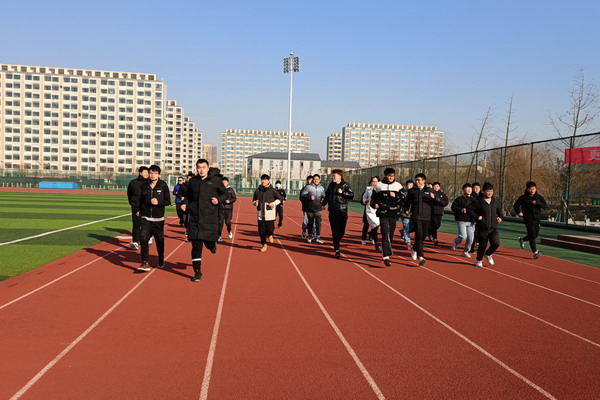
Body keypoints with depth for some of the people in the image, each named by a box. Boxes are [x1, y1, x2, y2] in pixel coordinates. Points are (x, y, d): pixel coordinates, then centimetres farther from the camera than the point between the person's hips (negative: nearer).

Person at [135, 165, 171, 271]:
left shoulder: (163, 186, -4)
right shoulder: (144, 186, 3)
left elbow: (168, 201, -4)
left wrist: (158, 202, -19)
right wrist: (139, 210, 19)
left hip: (158, 218, -1)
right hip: (146, 217, 1)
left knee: (159, 240, 10)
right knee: (144, 238, -15)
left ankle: (161, 260, 32)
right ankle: (145, 262, -13)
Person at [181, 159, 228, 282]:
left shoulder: (215, 180, -3)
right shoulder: (192, 181, 5)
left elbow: (225, 193, 6)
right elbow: (188, 195, 20)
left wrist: (219, 199, -13)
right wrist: (185, 204, 1)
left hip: (210, 218, -2)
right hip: (194, 218, 2)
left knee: (209, 242, 1)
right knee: (196, 246, 0)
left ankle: (212, 245, 41)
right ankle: (197, 272, 9)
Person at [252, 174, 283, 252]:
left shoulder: (272, 190, -2)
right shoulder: (257, 191, 6)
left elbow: (279, 198, 8)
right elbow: (253, 200, 17)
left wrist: (274, 203, -9)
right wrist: (255, 203, -6)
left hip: (270, 213, -2)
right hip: (260, 213, 2)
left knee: (270, 228, -6)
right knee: (261, 230, 3)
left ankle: (269, 235, 31)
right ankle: (264, 245, 19)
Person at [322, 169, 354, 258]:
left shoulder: (345, 185, -2)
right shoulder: (331, 184, 9)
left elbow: (352, 195, -7)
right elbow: (327, 195, 22)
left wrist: (342, 193, -16)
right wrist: (323, 204, 19)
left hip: (342, 211, -2)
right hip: (332, 211, 2)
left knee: (342, 231, 2)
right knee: (335, 231, -3)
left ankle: (337, 242, 32)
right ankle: (337, 250, -1)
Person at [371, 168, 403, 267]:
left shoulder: (398, 186, 6)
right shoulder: (378, 186, 5)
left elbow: (403, 199, 2)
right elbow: (374, 197, 15)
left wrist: (395, 196, -16)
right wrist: (375, 204, -5)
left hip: (394, 214, 2)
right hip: (383, 213, -2)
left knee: (391, 234, 11)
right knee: (385, 234, -13)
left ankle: (385, 250, 34)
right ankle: (386, 256, -18)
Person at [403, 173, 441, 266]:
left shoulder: (430, 190, 6)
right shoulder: (412, 191, 5)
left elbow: (438, 202, 2)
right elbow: (407, 202, 17)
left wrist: (434, 197, -19)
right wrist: (406, 210, 1)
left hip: (426, 217, 2)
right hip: (415, 216, -2)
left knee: (423, 235, 11)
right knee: (419, 234, -15)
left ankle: (414, 248, 38)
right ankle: (421, 257, -15)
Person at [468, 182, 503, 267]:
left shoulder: (495, 201, 9)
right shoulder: (478, 202, -6)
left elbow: (499, 210, 25)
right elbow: (469, 210, -5)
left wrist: (500, 217, 8)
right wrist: (476, 217, -13)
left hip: (493, 228, 3)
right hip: (482, 228, -3)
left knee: (496, 243, -11)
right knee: (482, 245, 4)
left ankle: (488, 254, 20)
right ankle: (479, 260, 27)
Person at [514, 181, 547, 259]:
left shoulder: (539, 197, 5)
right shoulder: (523, 197, -2)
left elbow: (545, 205, -5)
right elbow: (516, 205, 8)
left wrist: (537, 203, -20)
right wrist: (518, 212, -7)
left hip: (537, 219, 4)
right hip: (528, 219, -4)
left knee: (535, 235, 15)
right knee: (532, 235, -10)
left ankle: (521, 240, 40)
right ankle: (535, 252, -7)